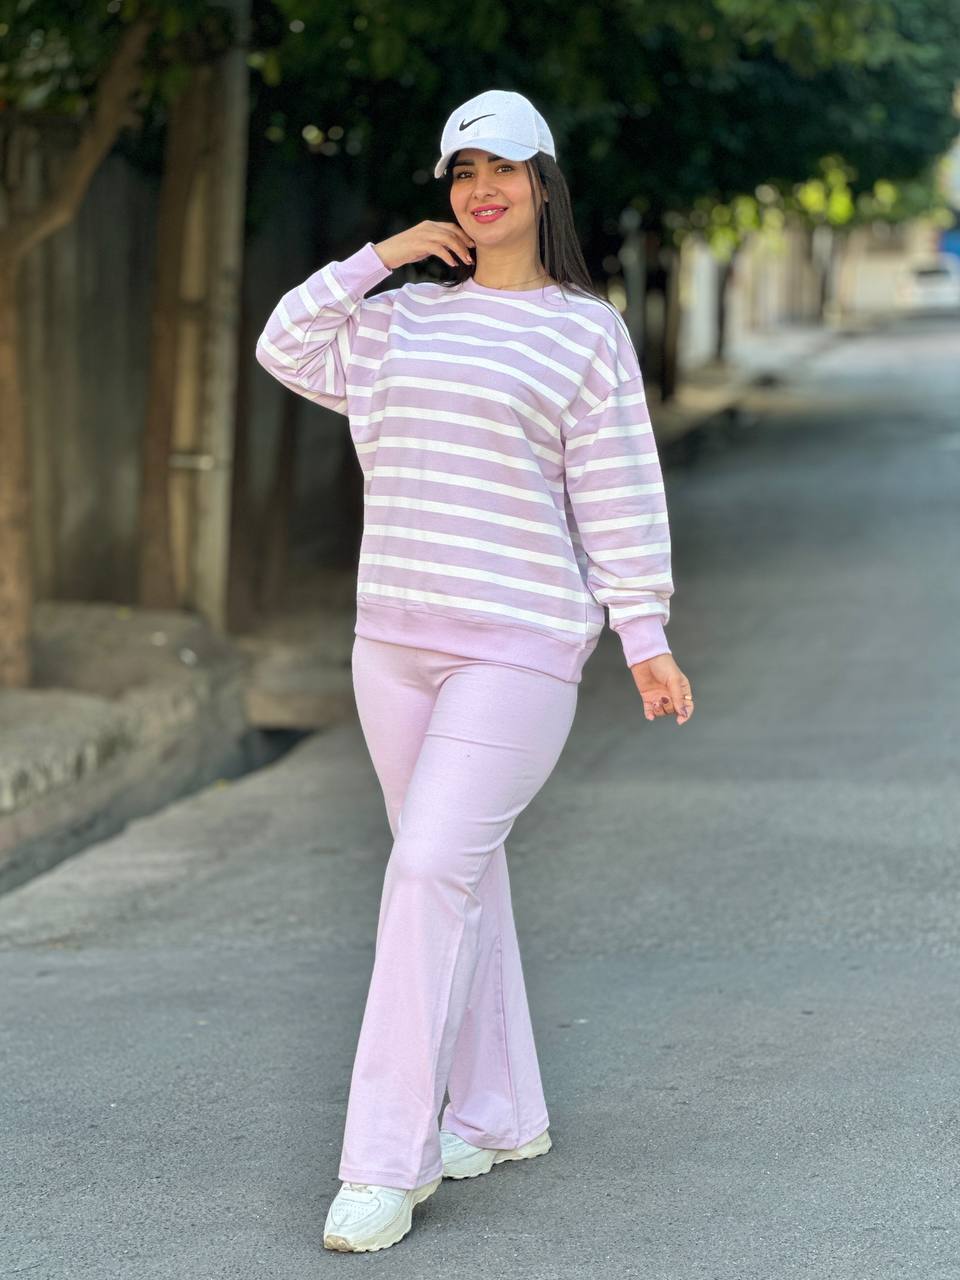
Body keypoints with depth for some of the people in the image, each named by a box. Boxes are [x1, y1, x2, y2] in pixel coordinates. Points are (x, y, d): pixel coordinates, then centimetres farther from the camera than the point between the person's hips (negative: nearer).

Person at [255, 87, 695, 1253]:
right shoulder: (403, 319, 14)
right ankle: (499, 1115, 27)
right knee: (457, 873, 13)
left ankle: (384, 1166, -13)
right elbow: (286, 348, 13)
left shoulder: (585, 332, -1)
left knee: (431, 872, -15)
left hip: (519, 650, -6)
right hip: (395, 640, 6)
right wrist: (379, 258, 7)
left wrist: (647, 640, -8)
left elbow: (620, 496, -4)